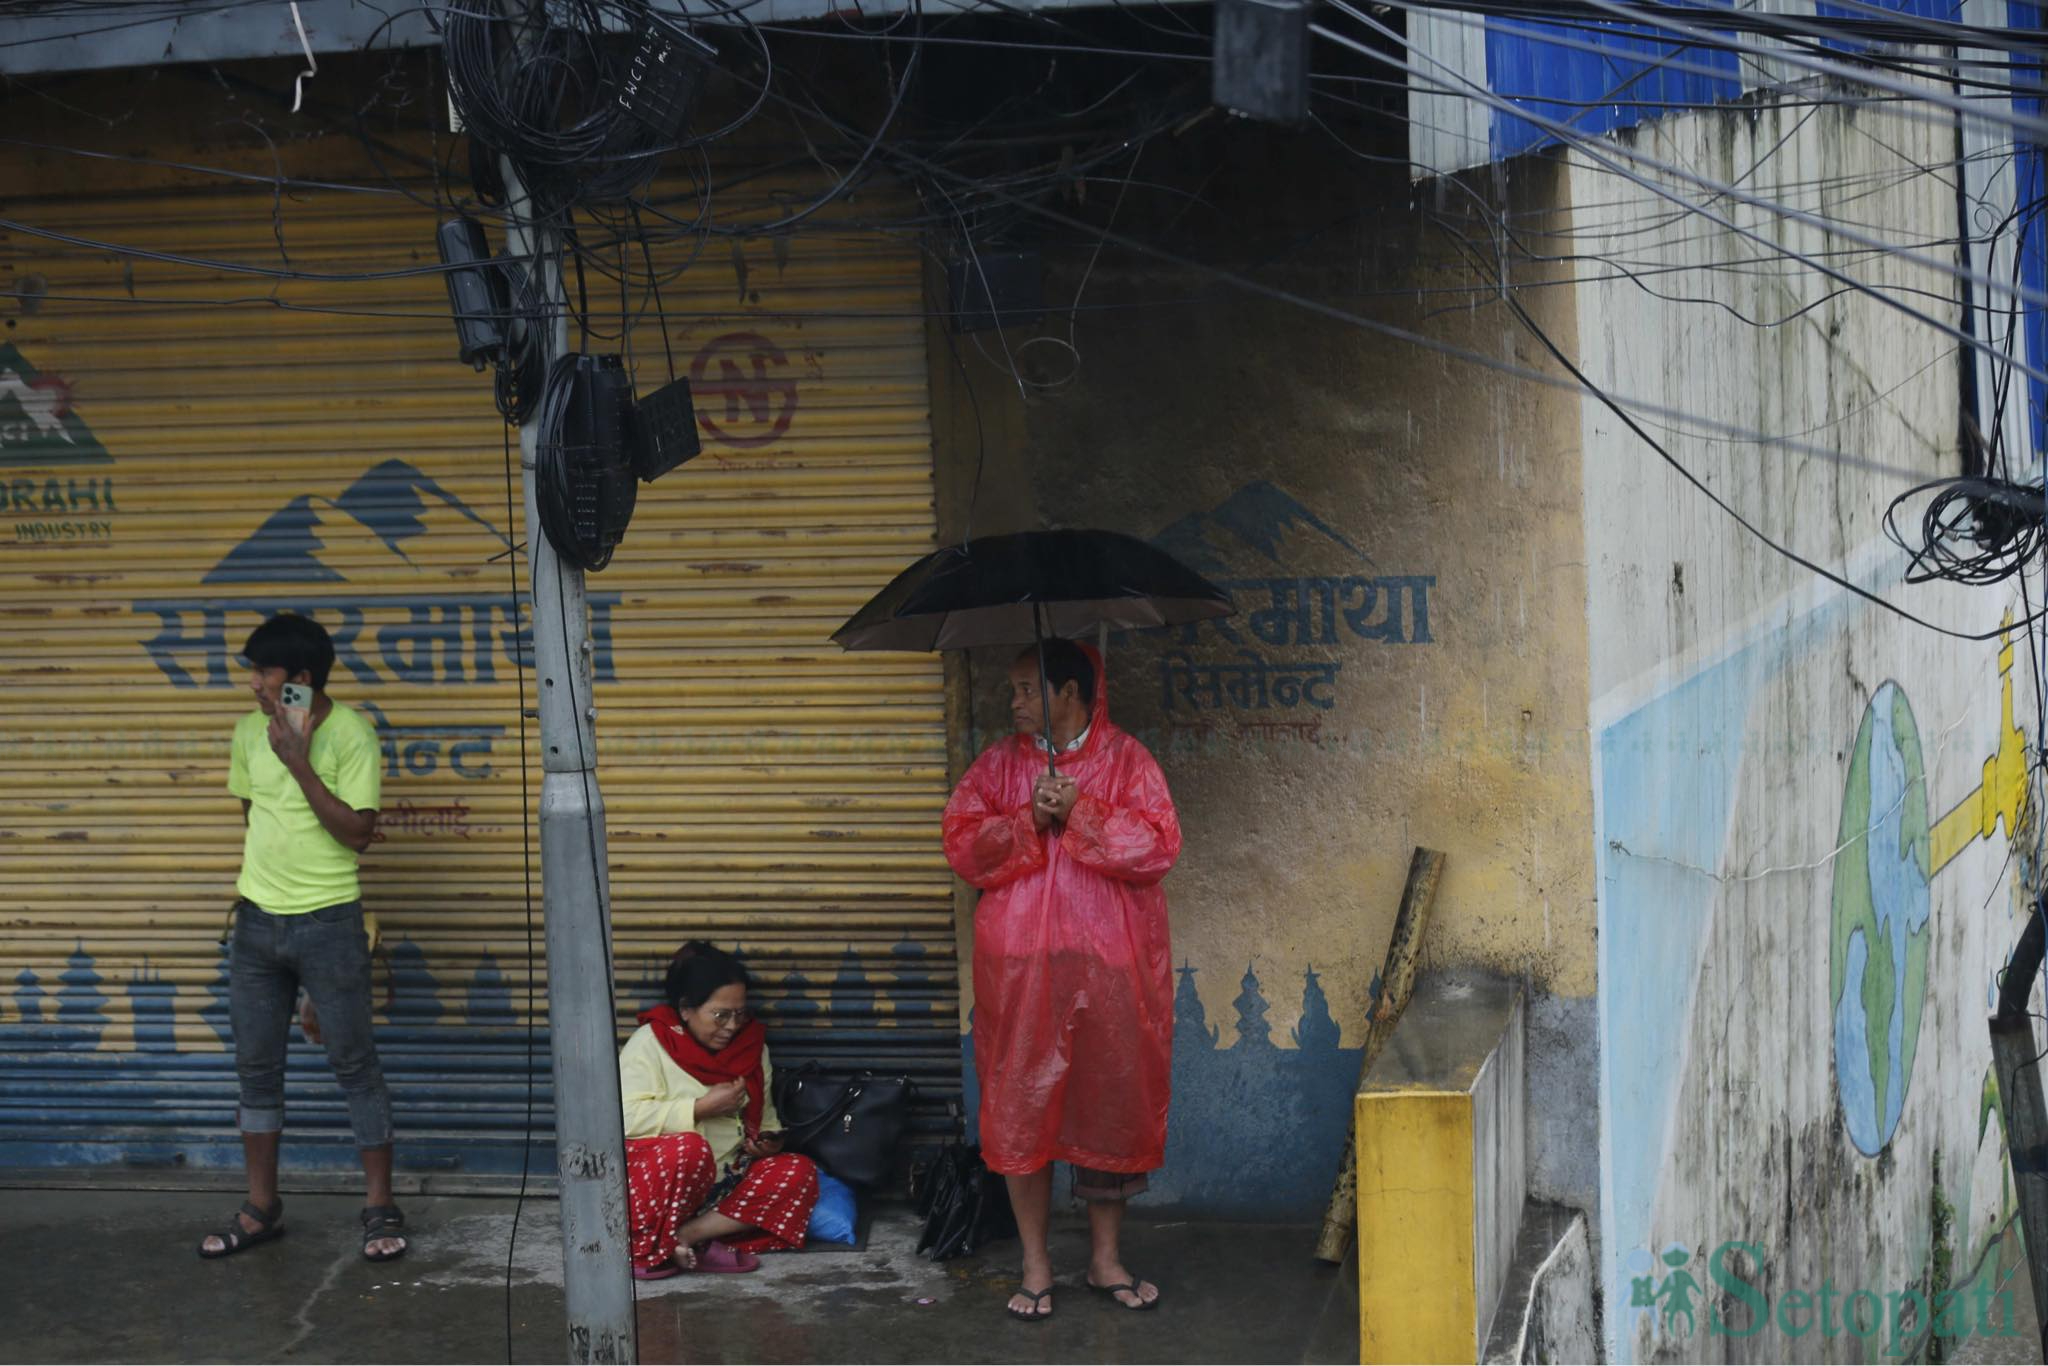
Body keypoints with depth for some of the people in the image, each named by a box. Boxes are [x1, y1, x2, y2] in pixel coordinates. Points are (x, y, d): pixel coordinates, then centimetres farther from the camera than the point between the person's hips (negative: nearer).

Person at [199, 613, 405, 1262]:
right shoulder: (249, 732, 6)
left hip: (328, 923, -6)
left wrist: (299, 762, -21)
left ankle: (380, 1208, 9)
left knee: (355, 1064, 1)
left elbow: (358, 831, -18)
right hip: (257, 922, 6)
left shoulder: (350, 734, -12)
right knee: (256, 1067, 10)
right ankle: (261, 1208, 20)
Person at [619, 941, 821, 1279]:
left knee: (800, 1172, -18)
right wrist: (703, 1108, -20)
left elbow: (764, 1113, 22)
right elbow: (627, 1117, -22)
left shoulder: (750, 1045, 9)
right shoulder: (650, 1043, -7)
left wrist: (769, 1139, -1)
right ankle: (650, 1248, -23)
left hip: (726, 1182, 7)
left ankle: (685, 1236, -25)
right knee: (689, 1148, -37)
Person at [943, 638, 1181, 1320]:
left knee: (1111, 1103, 5)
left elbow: (1160, 845, -10)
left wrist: (1080, 814, -17)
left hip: (1111, 966, -1)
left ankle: (1106, 1257, 19)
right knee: (1021, 1108, 1)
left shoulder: (1126, 761, 2)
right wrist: (1028, 822, -15)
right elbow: (962, 845, -1)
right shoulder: (999, 763, 8)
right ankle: (1035, 1263, 12)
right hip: (1020, 966, 1)